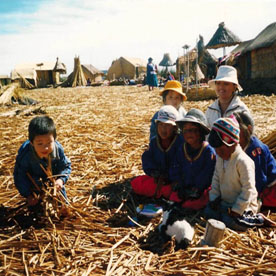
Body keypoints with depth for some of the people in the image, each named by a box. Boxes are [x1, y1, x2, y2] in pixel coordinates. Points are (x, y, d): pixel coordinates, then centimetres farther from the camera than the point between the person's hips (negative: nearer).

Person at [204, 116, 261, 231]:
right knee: (208, 211, -8)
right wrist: (214, 198, 3)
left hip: (242, 204, -7)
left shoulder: (243, 161, -25)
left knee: (230, 222, -24)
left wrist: (237, 209, -21)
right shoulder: (220, 157, 1)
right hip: (224, 202, 7)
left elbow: (248, 189, -22)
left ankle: (251, 218, 1)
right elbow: (216, 178, 11)